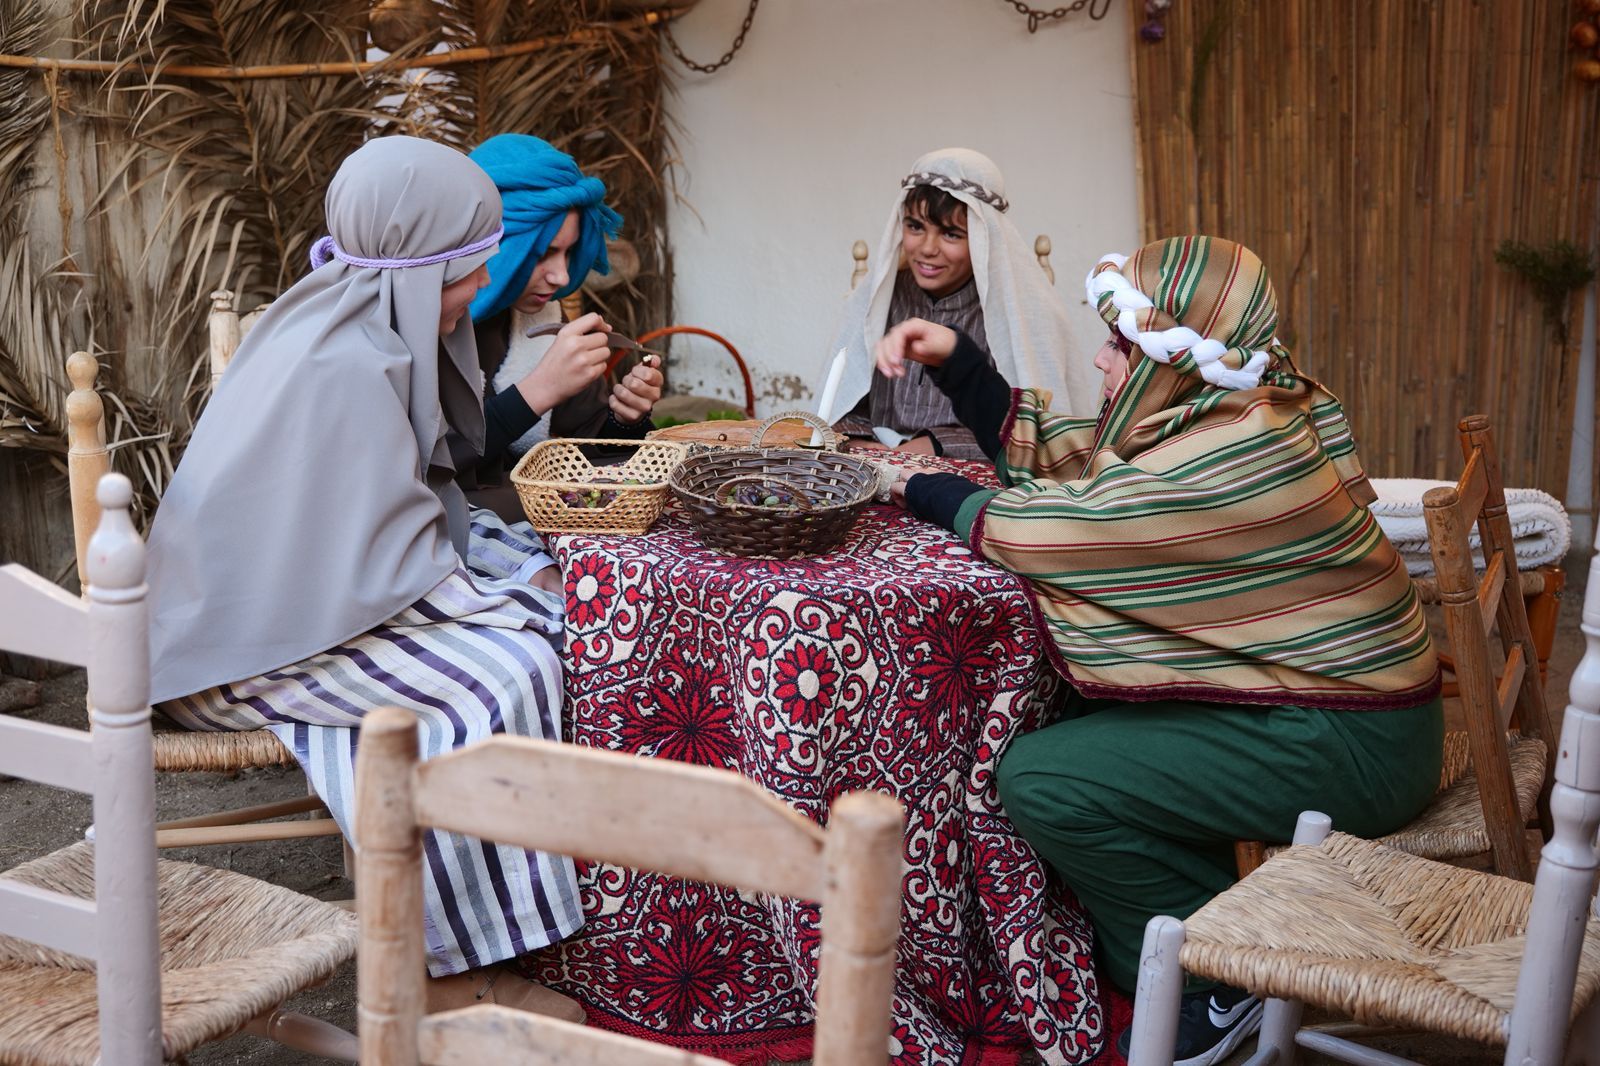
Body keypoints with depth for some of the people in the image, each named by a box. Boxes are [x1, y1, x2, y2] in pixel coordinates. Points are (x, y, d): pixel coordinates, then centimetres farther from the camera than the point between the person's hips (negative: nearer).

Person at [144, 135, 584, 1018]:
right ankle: (452, 969, -12)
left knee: (549, 608, -1)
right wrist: (506, 587, -15)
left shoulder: (374, 324, 2)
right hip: (259, 640, -10)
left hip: (304, 581, 10)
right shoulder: (342, 366, -28)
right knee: (504, 673, -23)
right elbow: (383, 570, -26)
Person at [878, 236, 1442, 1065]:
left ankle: (1217, 985, 1)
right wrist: (953, 362, 4)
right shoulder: (1221, 416, 3)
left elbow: (1026, 529, -20)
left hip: (1346, 745, -10)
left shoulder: (1232, 459, -26)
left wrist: (926, 492, -2)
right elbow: (1053, 461, 10)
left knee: (1039, 780, -16)